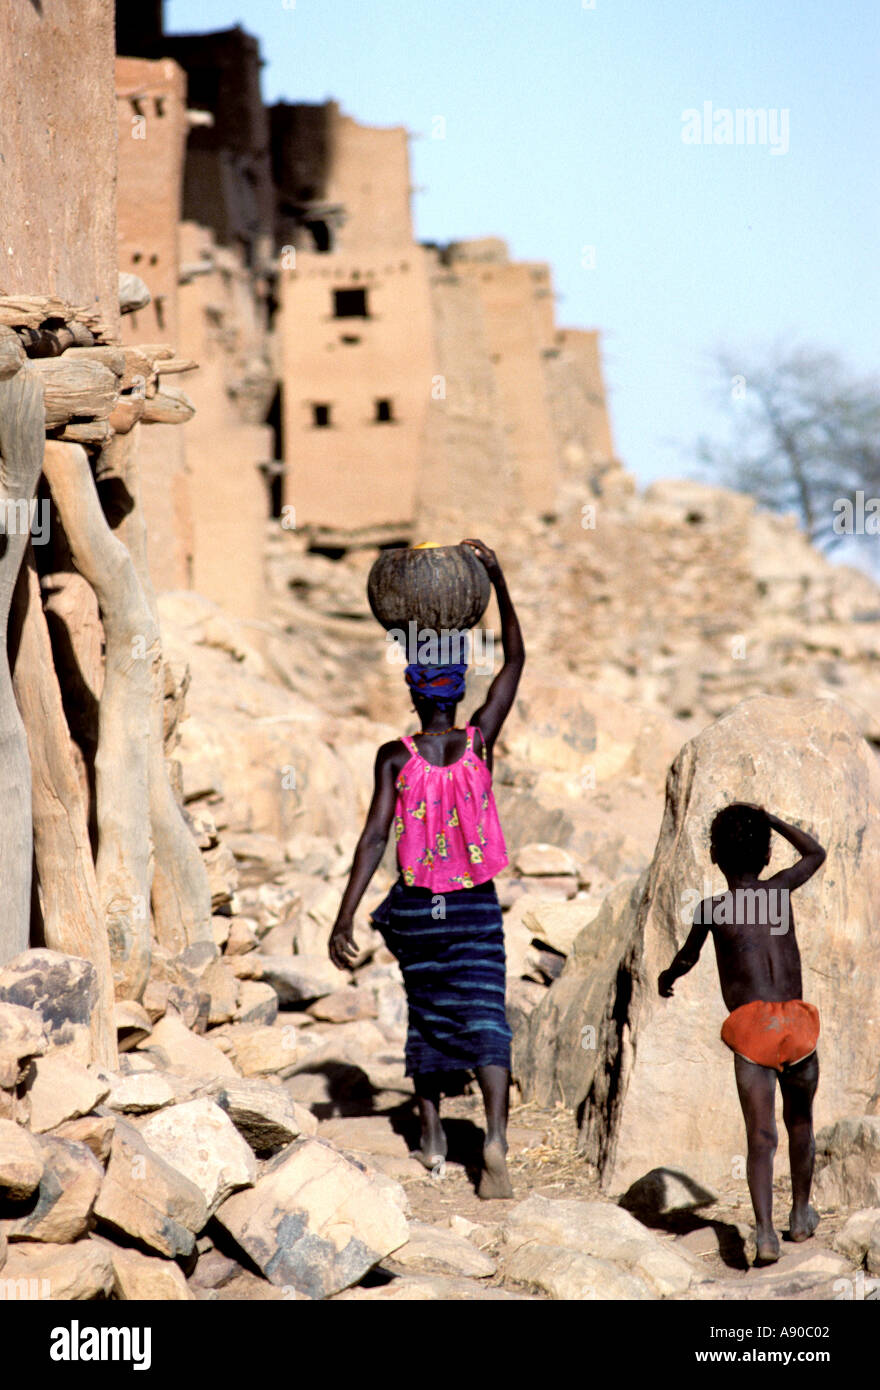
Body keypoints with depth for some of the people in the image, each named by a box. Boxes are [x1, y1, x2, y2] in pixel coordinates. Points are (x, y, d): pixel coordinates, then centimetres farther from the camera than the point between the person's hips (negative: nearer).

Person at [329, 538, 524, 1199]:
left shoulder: (396, 757, -8)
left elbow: (375, 836, -15)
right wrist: (498, 579, 5)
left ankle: (432, 1136, 26)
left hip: (416, 904, 0)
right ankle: (496, 1139, -24)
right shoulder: (480, 741, -4)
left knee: (426, 1013, 18)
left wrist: (345, 919, -14)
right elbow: (515, 660, 6)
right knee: (483, 1018, -5)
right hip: (476, 905, 0)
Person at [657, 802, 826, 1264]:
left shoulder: (712, 908, 4)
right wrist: (771, 820, 33)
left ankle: (765, 1231, -23)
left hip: (751, 1033, -2)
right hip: (796, 1026, 2)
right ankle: (801, 1214, 38)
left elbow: (687, 959, 22)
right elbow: (815, 852, 32)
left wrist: (666, 978, 43)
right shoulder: (781, 889, 10)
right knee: (800, 1122, 24)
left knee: (760, 1137, -7)